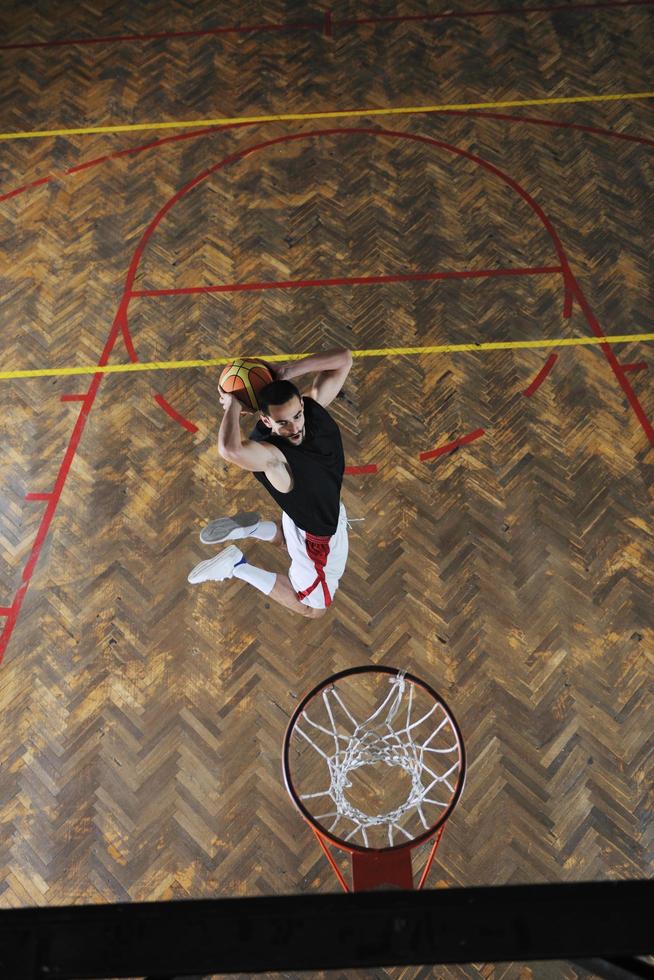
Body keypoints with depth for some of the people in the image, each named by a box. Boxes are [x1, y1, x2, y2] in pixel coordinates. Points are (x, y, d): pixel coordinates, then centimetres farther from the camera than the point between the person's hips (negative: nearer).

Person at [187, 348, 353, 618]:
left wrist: (288, 371, -27)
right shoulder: (270, 455, -41)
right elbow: (229, 449, -64)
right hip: (316, 536, -7)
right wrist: (233, 405, -44)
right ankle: (238, 566, 14)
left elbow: (344, 359, -17)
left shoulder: (313, 406, -21)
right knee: (313, 608, 18)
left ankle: (249, 528, 30)